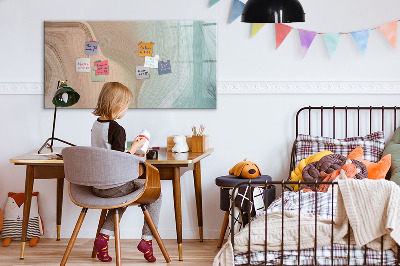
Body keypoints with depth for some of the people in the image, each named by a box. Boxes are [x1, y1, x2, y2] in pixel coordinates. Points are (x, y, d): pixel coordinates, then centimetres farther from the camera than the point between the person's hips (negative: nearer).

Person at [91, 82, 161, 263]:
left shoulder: (95, 125, 6)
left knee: (123, 195, 35)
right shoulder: (117, 129, -20)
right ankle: (147, 239, 8)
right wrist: (134, 148, -8)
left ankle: (104, 236, 18)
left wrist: (129, 153, 19)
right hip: (114, 186, -8)